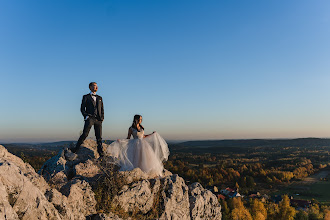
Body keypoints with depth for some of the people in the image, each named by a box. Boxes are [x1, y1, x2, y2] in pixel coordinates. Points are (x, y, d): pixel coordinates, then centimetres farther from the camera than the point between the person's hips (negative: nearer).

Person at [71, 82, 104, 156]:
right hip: (90, 118, -3)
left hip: (98, 119, 3)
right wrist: (86, 116, -8)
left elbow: (102, 109, 20)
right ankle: (76, 148, -1)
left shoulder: (99, 98, 21)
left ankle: (100, 152, 7)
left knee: (99, 137, 2)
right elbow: (82, 108, 6)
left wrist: (102, 117, 6)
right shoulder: (86, 97, 10)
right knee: (85, 134, -13)